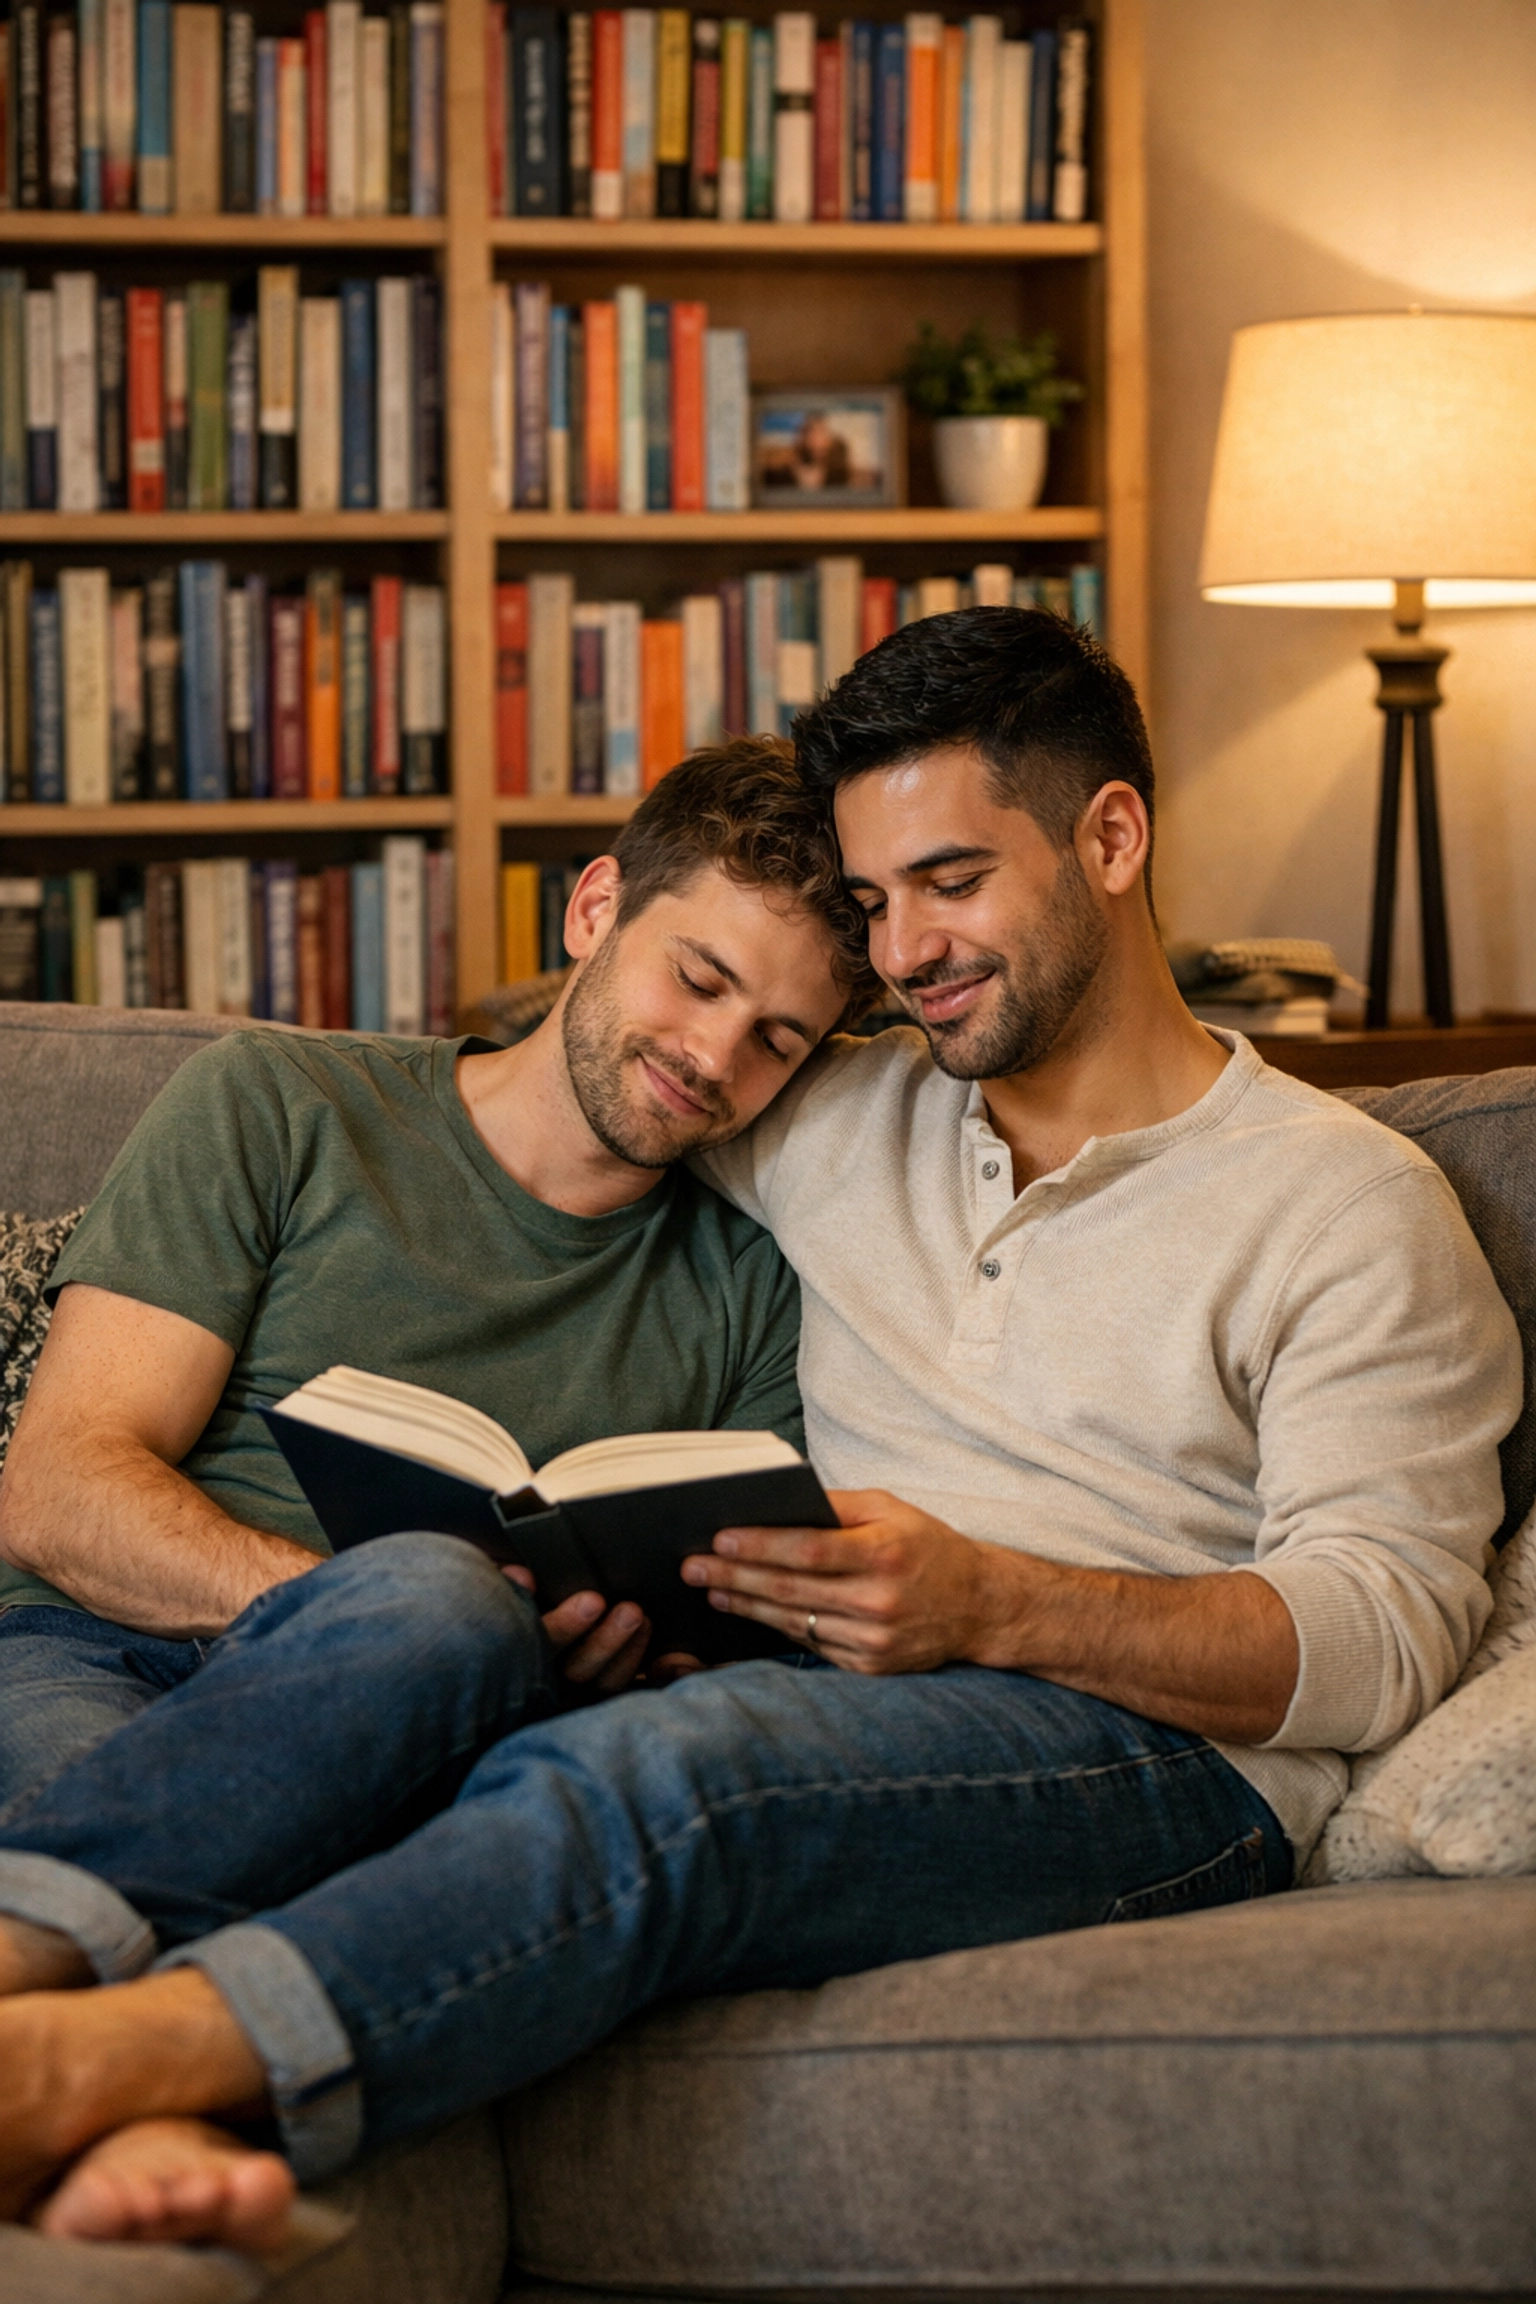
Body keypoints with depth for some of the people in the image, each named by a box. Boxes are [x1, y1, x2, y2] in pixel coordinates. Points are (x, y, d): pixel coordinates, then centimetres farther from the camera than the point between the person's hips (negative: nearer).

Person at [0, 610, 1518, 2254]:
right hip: (813, 1718, 5)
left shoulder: (1349, 1205, 8)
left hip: (1151, 1747, -5)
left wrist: (992, 1603, -18)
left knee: (668, 1769, -38)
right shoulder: (842, 1119, 24)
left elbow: (1384, 1631, -4)